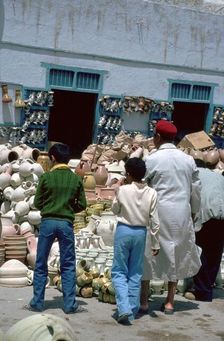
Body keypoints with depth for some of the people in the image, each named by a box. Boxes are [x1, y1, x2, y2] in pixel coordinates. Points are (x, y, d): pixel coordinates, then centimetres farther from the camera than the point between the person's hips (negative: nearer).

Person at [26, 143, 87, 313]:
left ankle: (37, 303, 12)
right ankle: (70, 304, 7)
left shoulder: (46, 177, -4)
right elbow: (82, 205, 3)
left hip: (47, 222, -1)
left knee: (41, 265, 9)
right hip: (66, 223, 1)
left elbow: (37, 203, 1)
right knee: (68, 266, 7)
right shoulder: (76, 179, 1)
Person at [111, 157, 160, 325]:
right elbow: (154, 221, -3)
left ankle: (124, 309, -10)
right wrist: (156, 243, 5)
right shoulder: (151, 193, -6)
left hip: (124, 230, -2)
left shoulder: (122, 190, -12)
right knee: (136, 273, 12)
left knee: (119, 272, 5)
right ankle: (133, 311, 14)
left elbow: (115, 210, 5)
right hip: (141, 232, 3)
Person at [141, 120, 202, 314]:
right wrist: (193, 211, 20)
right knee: (176, 254, 13)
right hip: (181, 214, 4)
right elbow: (196, 189, 8)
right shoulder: (188, 160, 4)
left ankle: (144, 300, 12)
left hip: (157, 212, -3)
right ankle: (170, 302, 17)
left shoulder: (152, 159, -7)